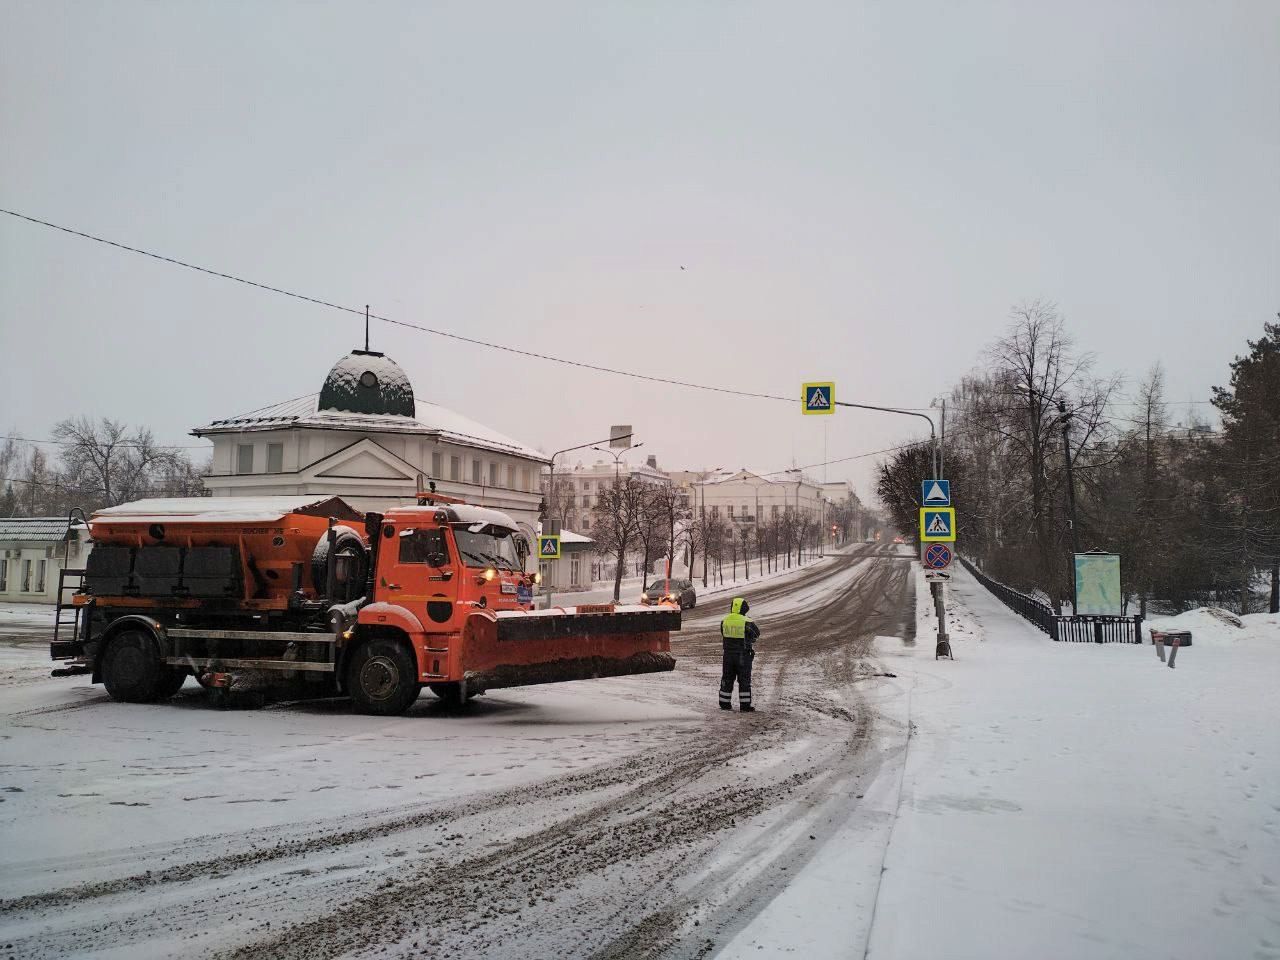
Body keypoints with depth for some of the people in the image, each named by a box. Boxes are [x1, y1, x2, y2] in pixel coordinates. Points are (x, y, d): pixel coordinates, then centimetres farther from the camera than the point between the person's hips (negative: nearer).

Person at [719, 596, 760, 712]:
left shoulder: (724, 621, 0)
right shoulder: (747, 622, -13)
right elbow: (756, 634, 1)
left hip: (728, 654, 4)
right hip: (743, 655, -4)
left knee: (727, 679, 13)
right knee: (744, 681, 3)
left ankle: (725, 703, 18)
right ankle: (745, 705, 3)